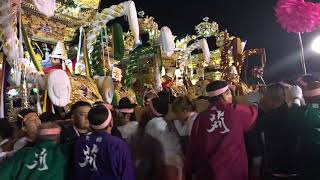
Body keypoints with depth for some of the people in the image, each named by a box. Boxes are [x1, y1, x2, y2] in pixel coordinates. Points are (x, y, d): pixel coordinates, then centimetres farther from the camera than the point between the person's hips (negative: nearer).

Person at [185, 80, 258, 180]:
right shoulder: (237, 111, -12)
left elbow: (193, 147, -1)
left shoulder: (201, 117, -7)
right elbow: (254, 112, 9)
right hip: (233, 171, -2)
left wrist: (189, 170, 11)